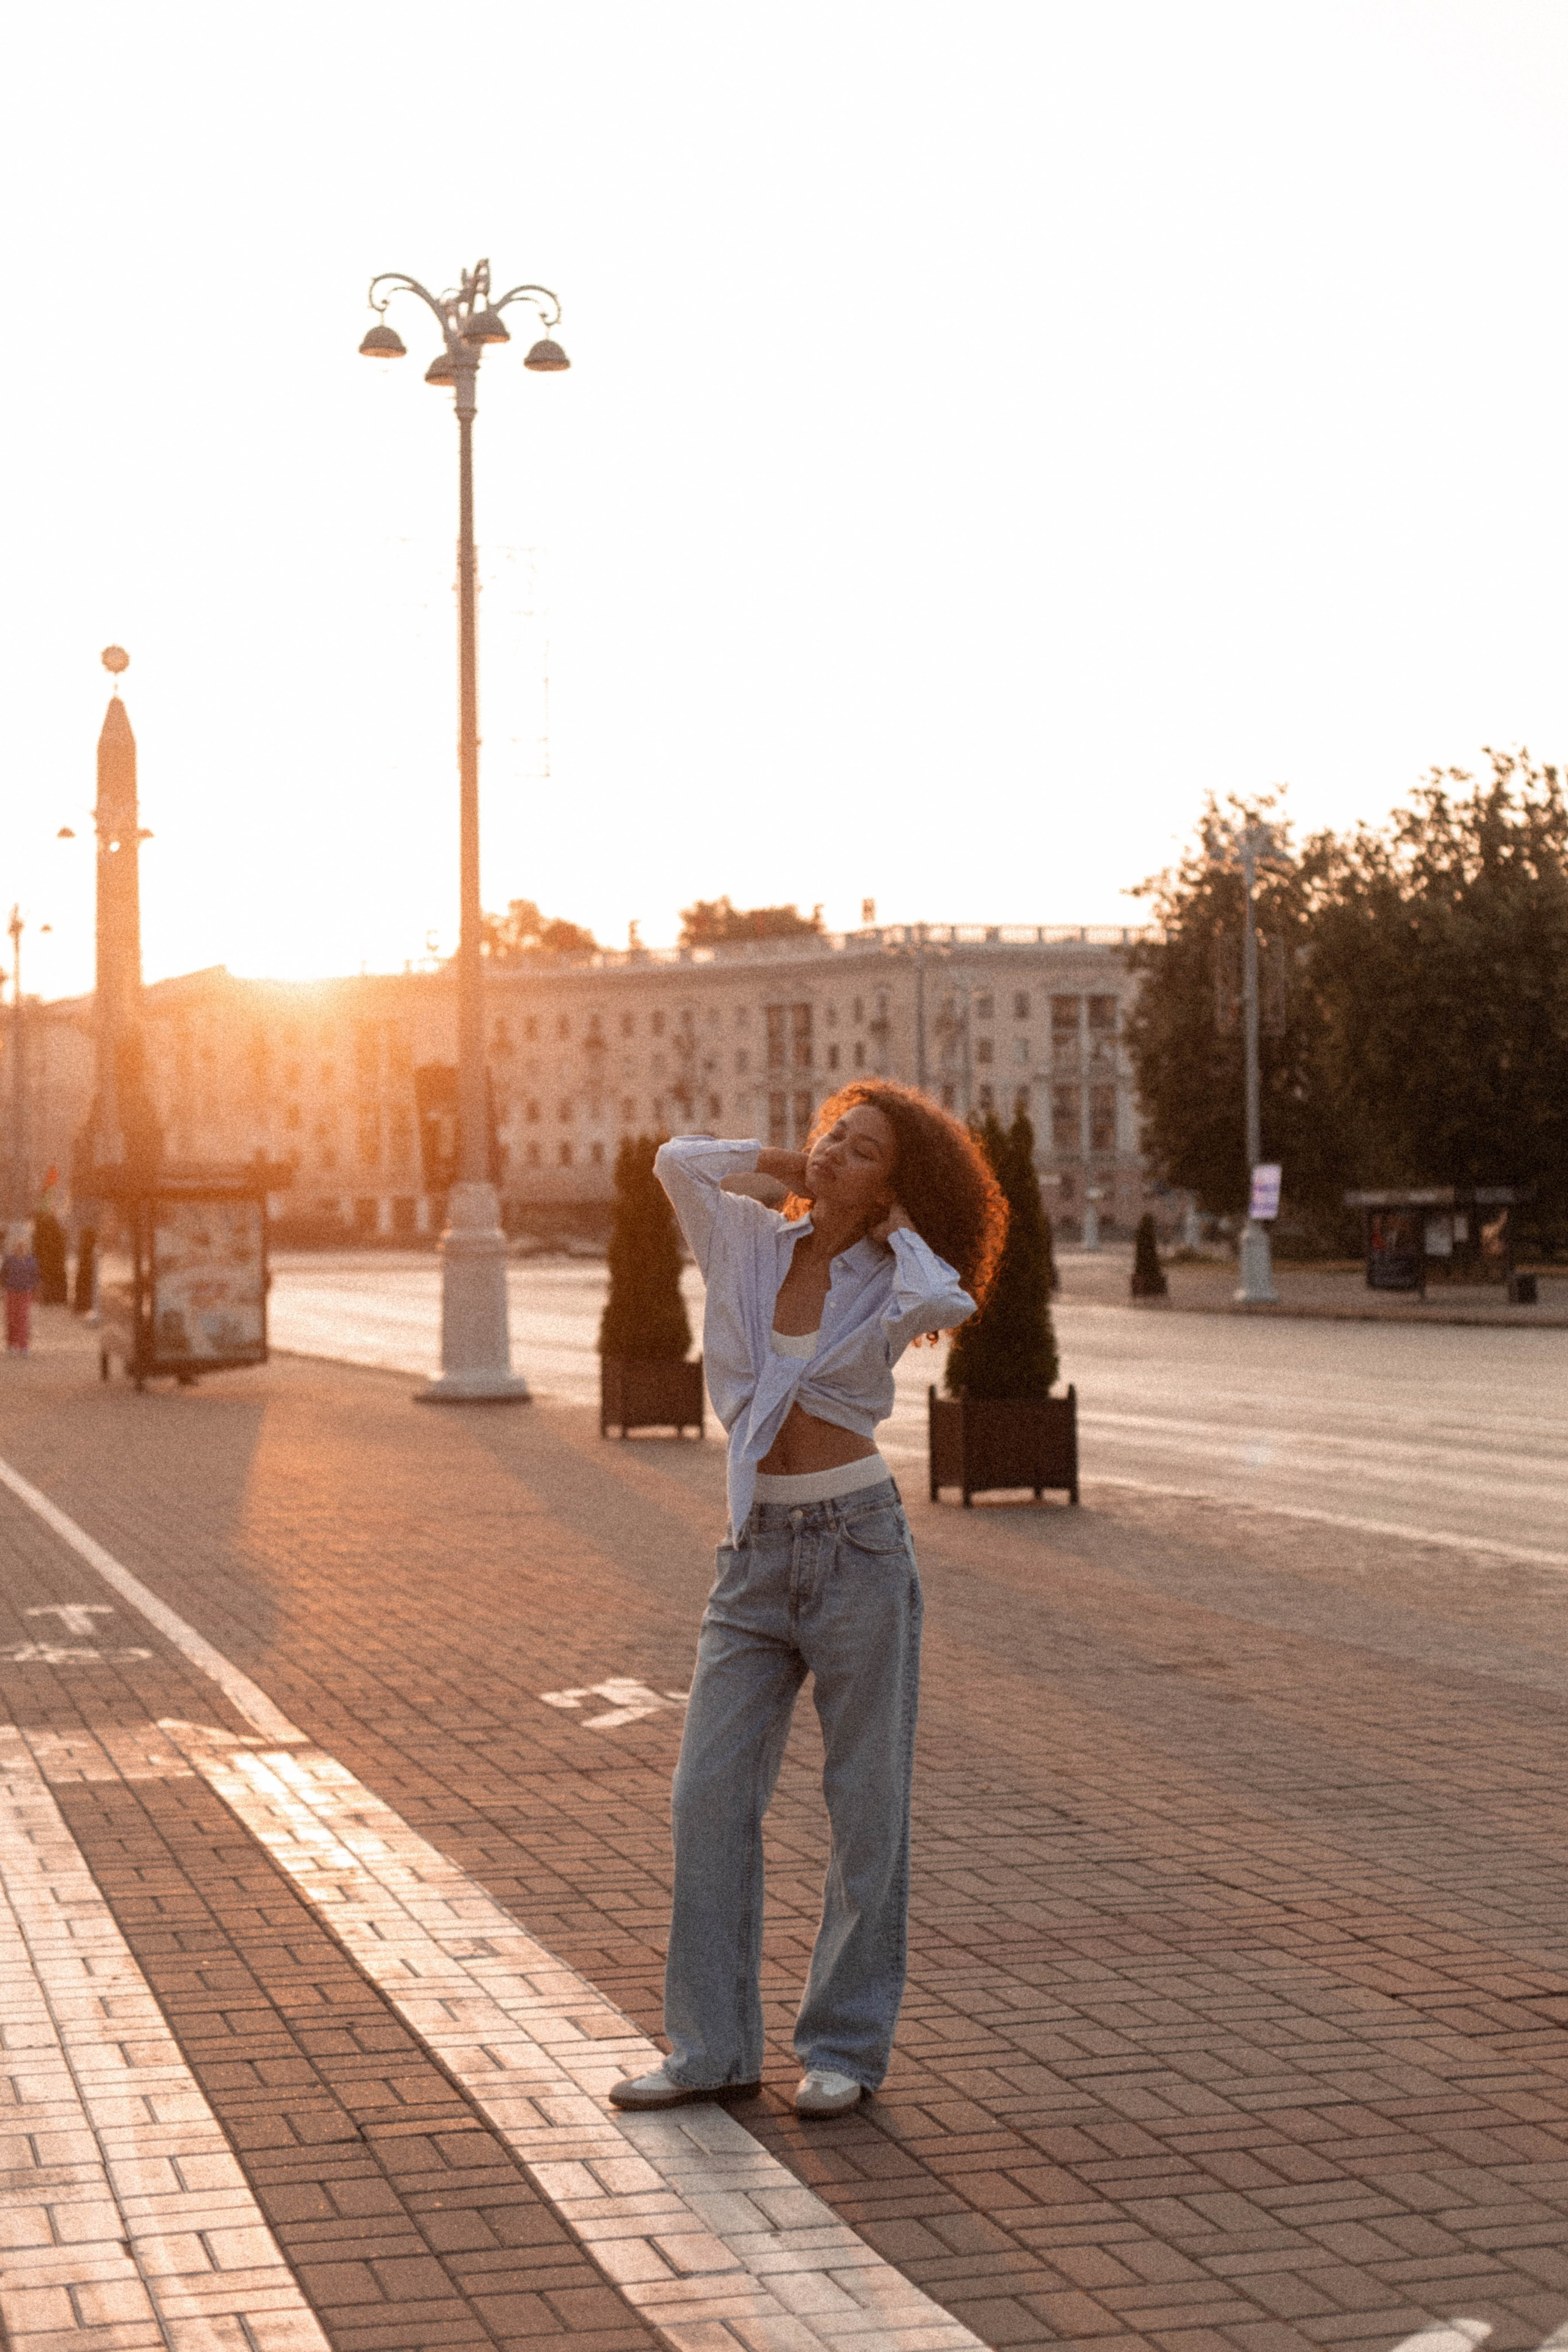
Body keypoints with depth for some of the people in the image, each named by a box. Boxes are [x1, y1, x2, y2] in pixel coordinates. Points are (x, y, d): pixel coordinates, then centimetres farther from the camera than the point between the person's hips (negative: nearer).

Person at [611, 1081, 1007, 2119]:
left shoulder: (893, 1286, -1)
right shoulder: (754, 1244, 7)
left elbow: (950, 1302, -23)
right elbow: (678, 1159, -2)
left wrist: (897, 1222, -6)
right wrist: (790, 1165, 7)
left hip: (858, 1542, -3)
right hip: (757, 1553, 4)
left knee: (867, 1807, 4)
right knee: (711, 1795, 0)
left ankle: (847, 2046, 14)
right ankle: (715, 2045, 9)